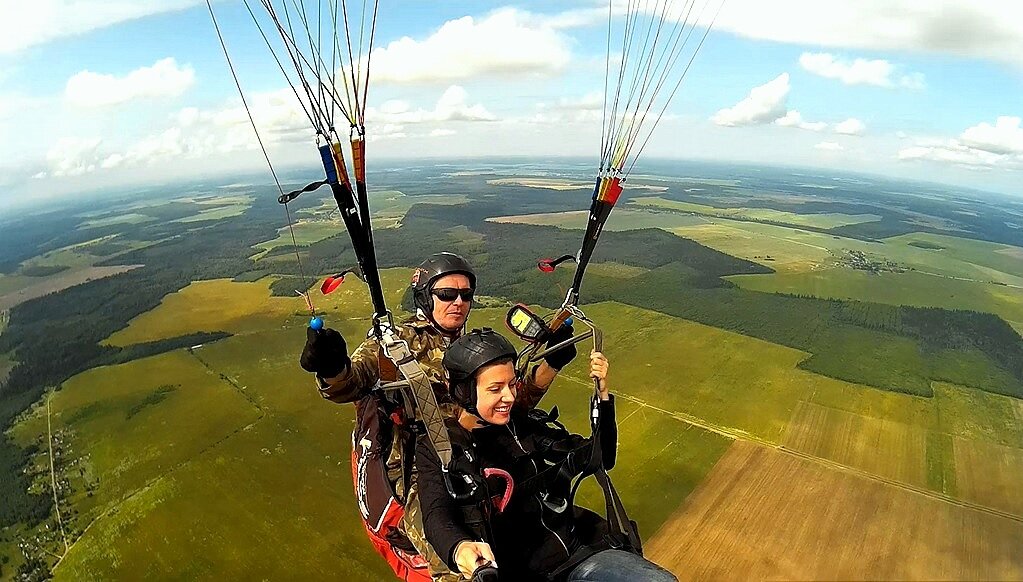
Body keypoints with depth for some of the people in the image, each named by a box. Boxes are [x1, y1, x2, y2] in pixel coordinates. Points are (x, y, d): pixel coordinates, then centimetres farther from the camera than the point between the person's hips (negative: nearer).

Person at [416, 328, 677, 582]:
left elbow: (600, 459, 8)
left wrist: (603, 395, -5)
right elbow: (437, 518, -15)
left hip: (574, 552, 4)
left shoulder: (528, 425, 5)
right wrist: (460, 549, -39)